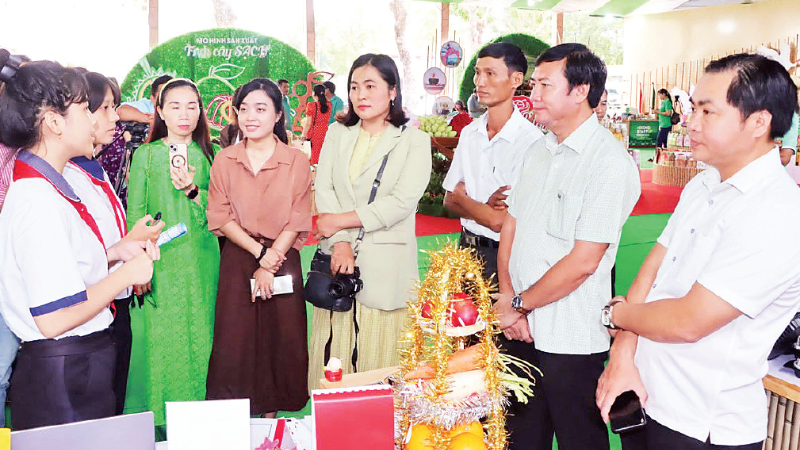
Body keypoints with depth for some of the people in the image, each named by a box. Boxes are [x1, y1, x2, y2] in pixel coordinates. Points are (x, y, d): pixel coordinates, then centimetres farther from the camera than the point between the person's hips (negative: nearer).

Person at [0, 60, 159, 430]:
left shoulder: (37, 185, 8)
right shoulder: (40, 202, -24)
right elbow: (54, 319, -27)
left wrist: (114, 252, 6)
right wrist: (126, 274, -16)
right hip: (64, 379, -10)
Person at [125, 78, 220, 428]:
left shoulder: (210, 154, 7)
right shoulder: (145, 155, 3)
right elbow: (135, 214, 1)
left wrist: (194, 191, -14)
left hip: (201, 263, 1)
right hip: (160, 263, -1)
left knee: (200, 336, 5)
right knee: (160, 336, 1)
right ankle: (158, 422, 16)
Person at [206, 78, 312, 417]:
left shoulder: (297, 162, -2)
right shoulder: (225, 160, 2)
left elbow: (297, 222, -4)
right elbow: (220, 217, -2)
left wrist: (270, 265, -11)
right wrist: (259, 252, -12)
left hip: (283, 260, 0)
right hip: (237, 259, 1)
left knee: (280, 339, 5)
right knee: (234, 341, 2)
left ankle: (271, 412, 22)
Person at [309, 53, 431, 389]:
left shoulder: (414, 140, 2)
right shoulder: (337, 134, 14)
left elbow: (402, 201, -11)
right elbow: (323, 189, 3)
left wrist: (340, 221, -9)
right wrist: (340, 242, -12)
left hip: (386, 264, -3)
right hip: (340, 256, 3)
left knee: (381, 355, 1)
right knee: (335, 357, 6)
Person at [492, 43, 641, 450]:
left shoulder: (610, 163, -15)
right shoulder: (538, 151, 9)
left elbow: (583, 262, -19)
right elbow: (510, 227, 9)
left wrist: (518, 304, -9)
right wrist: (506, 299, -4)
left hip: (570, 339, -7)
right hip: (521, 328, 7)